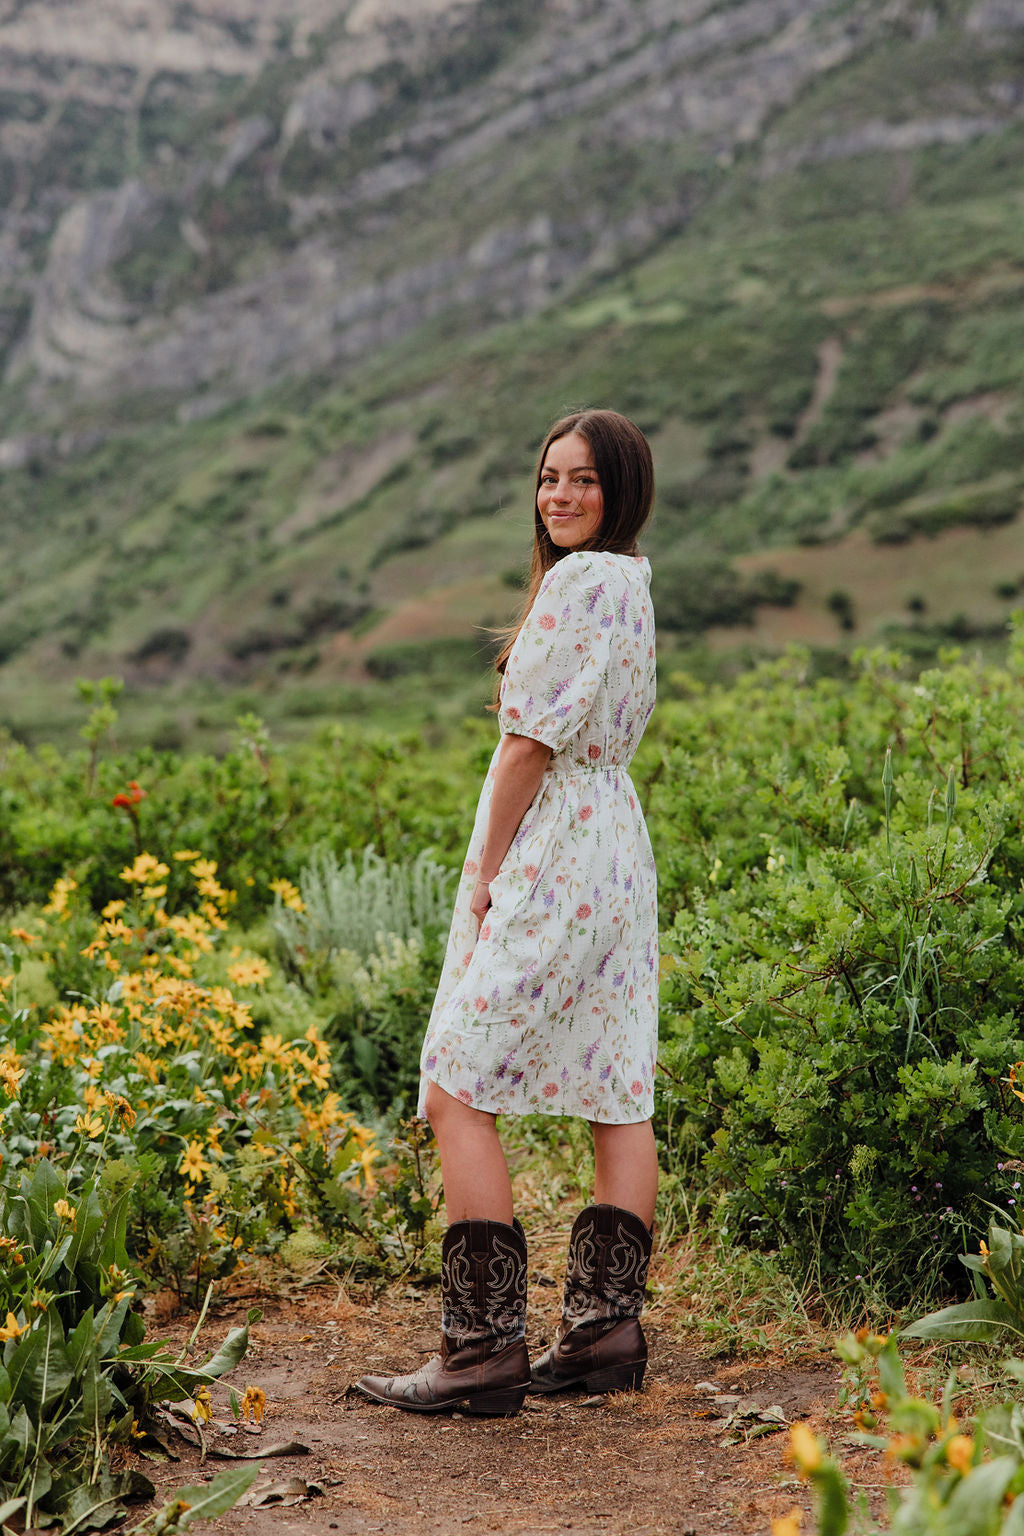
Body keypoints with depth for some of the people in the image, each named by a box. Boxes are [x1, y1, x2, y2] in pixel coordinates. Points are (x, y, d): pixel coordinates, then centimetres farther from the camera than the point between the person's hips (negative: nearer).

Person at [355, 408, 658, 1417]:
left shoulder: (579, 579, -13)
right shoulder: (631, 584, 17)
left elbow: (532, 738, -16)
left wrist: (485, 870, -10)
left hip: (551, 854, -10)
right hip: (615, 852, 11)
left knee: (459, 1092, -9)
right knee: (620, 1097, 9)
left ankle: (485, 1347, -10)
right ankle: (605, 1328, 14)